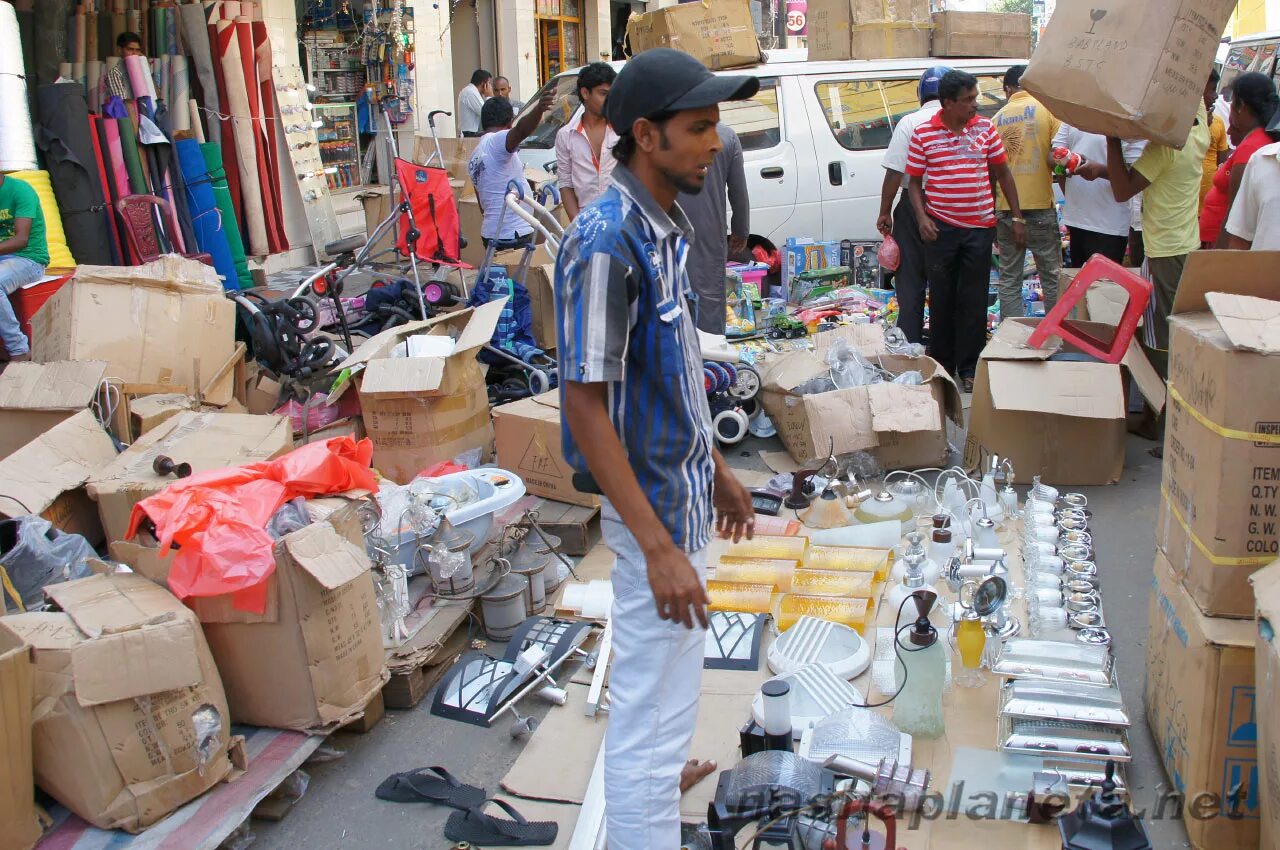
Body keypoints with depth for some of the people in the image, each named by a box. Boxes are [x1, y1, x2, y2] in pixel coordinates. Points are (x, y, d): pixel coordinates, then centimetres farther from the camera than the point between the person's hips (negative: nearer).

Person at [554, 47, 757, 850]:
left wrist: (716, 468, 19)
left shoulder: (664, 225, 5)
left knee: (672, 659, 29)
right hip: (653, 504, -10)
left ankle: (658, 773, 53)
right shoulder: (606, 243, -25)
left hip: (683, 485, 10)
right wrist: (659, 547, -26)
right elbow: (585, 403, -26)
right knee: (654, 691, 1)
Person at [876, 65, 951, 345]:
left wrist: (884, 212, -3)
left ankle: (910, 344, 6)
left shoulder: (909, 123, -7)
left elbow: (894, 173, -11)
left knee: (910, 279, 6)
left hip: (914, 207, -2)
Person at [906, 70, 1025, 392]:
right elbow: (914, 181, 4)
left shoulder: (986, 128, 4)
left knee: (974, 301, 4)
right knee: (941, 299, 8)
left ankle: (969, 369, 14)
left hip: (980, 227, 1)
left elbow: (1003, 173, 10)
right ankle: (941, 366, 22)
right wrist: (922, 217, -10)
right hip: (941, 228, -1)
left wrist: (1016, 217, 7)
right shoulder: (923, 133, -2)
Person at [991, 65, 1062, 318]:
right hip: (1040, 205, -2)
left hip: (1006, 208, 3)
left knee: (1009, 279, 8)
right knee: (1052, 277, 6)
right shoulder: (1047, 110, -1)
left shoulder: (997, 118, 8)